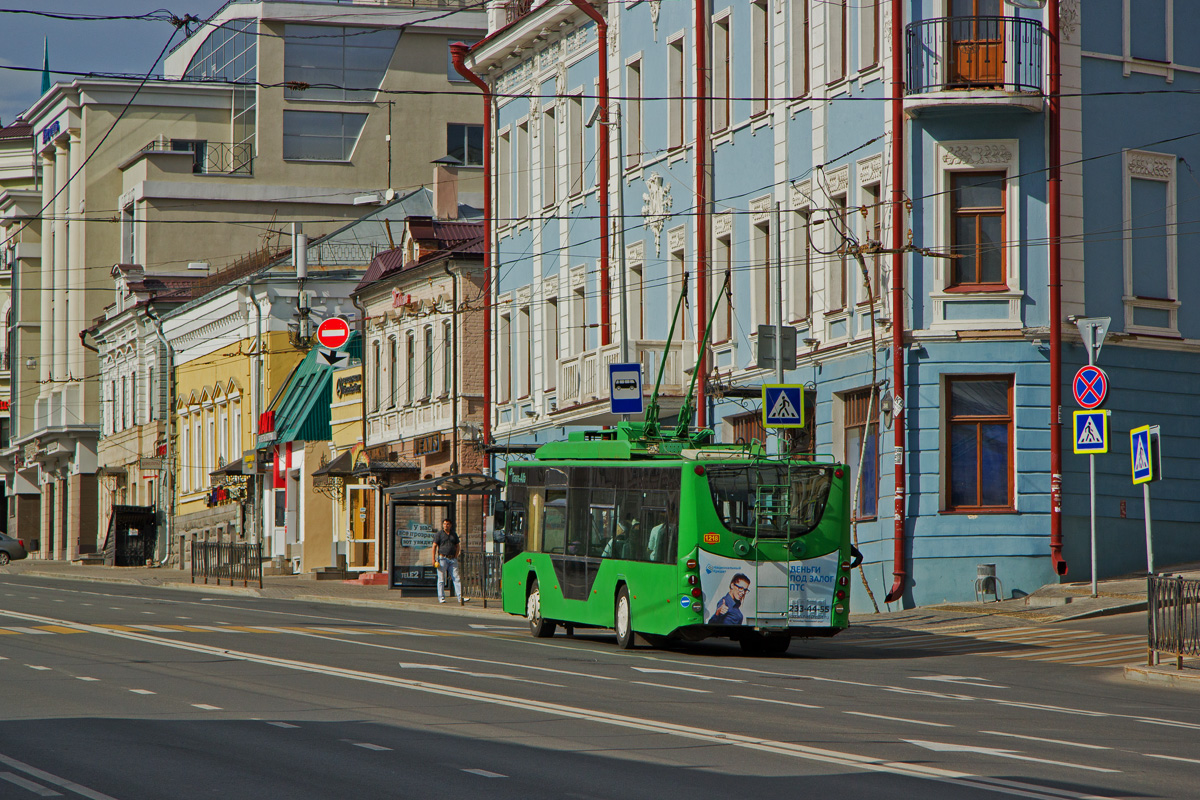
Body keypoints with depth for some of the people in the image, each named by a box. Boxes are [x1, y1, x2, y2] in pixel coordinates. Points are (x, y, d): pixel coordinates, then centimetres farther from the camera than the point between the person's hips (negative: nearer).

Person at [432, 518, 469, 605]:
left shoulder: (454, 534, 13)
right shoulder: (439, 534, 1)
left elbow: (457, 546, 20)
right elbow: (434, 546, -2)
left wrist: (455, 557, 7)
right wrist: (433, 559, -9)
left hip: (452, 559, 4)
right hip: (442, 558, -4)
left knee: (457, 578, -3)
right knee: (441, 579, -2)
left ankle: (460, 597, -6)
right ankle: (441, 597, 3)